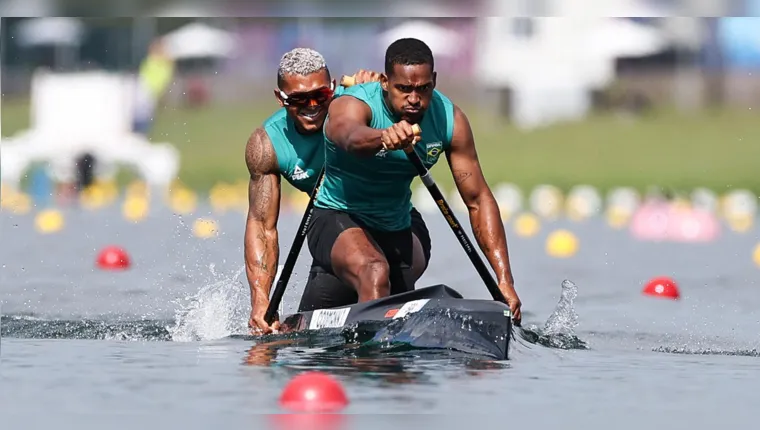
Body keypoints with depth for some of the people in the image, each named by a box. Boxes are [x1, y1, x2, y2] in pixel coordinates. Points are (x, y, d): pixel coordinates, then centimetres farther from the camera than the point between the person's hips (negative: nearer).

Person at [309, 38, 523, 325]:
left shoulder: (449, 119, -11)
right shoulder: (351, 105, -24)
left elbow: (478, 200, -10)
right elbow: (350, 136, -51)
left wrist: (504, 280, -19)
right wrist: (383, 138, -75)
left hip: (396, 233, 6)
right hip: (338, 220, -6)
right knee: (375, 273, -37)